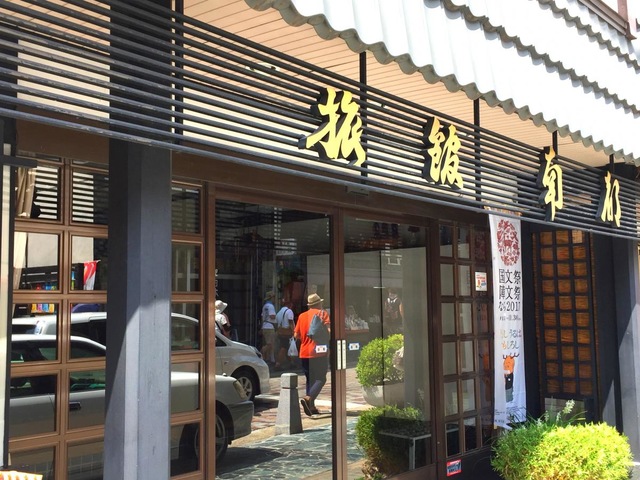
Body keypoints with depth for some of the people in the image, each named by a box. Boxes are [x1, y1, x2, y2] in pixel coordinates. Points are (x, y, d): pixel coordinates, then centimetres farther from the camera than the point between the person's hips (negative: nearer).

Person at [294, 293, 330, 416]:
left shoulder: (302, 316, 11)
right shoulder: (322, 314, -2)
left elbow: (296, 335, 9)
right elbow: (328, 330, -15)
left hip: (304, 353, 5)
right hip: (319, 352, -5)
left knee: (310, 379, 15)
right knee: (321, 379, -3)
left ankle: (312, 407, 12)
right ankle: (308, 398, -26)